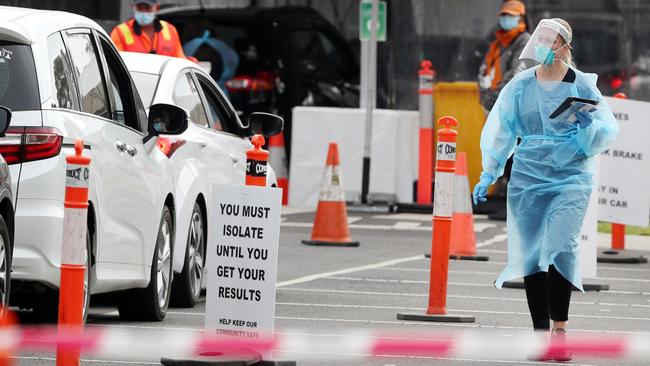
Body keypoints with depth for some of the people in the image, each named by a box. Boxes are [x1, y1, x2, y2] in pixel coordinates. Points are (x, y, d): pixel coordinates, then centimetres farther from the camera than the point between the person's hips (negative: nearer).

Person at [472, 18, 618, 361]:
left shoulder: (582, 85, 0)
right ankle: (540, 333, 8)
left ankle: (559, 328, -11)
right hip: (527, 180, 3)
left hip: (570, 179, -3)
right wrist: (488, 175, 6)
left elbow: (607, 131, 3)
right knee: (531, 257, 1)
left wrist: (589, 125, -19)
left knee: (560, 249, -18)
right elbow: (500, 132, 11)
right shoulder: (519, 86, 6)